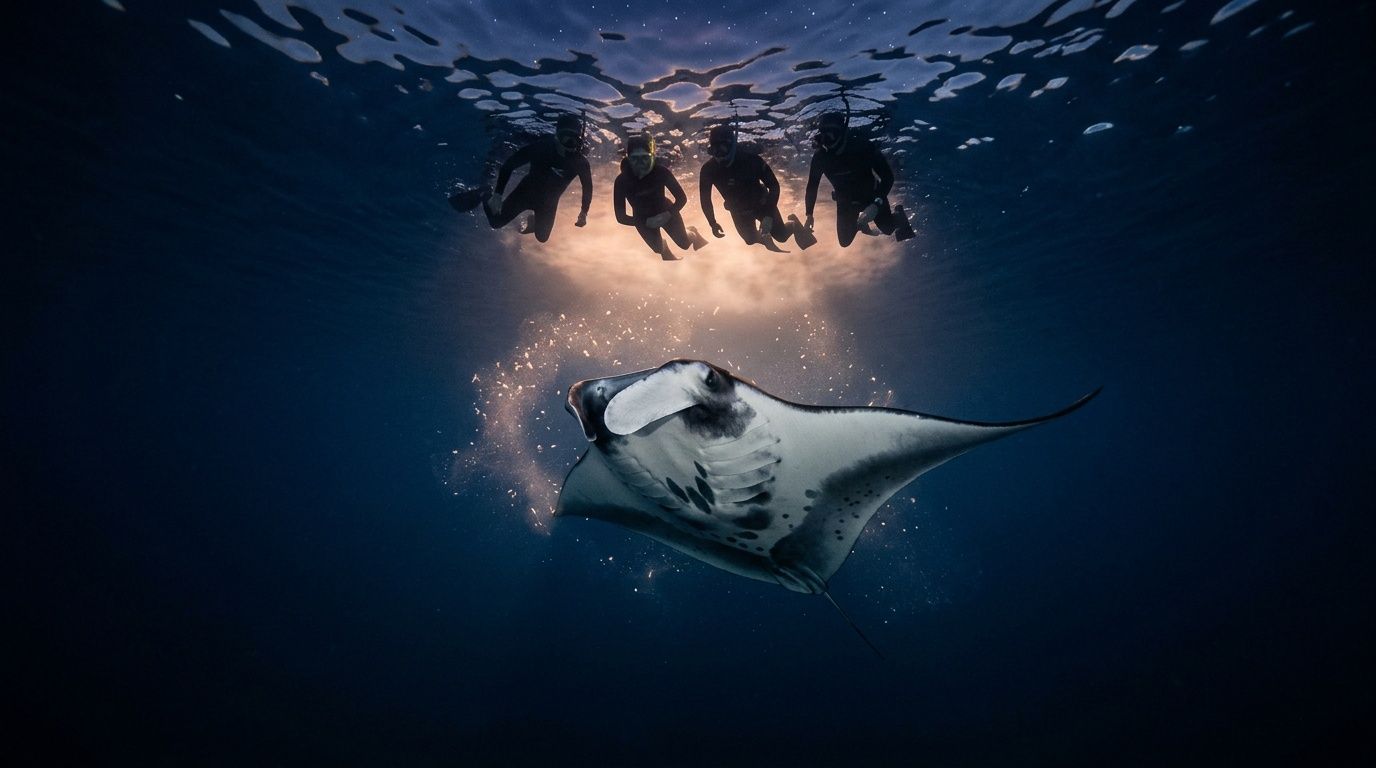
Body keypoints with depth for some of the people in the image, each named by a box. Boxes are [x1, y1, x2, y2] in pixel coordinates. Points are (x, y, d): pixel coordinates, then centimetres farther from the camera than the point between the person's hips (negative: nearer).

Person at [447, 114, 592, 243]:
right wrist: (497, 195, -23)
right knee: (496, 222, -1)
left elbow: (587, 186, -6)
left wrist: (584, 213, -7)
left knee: (542, 238, 12)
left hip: (548, 202, 2)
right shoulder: (540, 146, -30)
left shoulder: (580, 162, -26)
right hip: (525, 191, -2)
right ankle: (485, 195, 27)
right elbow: (509, 165, -20)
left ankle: (534, 220, 43)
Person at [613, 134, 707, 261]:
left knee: (684, 243, 1)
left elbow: (682, 198, -20)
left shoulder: (661, 172, -30)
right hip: (643, 218, 0)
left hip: (665, 211, 0)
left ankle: (691, 233, 39)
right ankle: (665, 248, 42)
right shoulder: (622, 181, -30)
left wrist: (669, 214, -36)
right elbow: (621, 217, -24)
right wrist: (647, 222, -34)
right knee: (658, 248, 2)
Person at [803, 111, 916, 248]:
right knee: (845, 241, 6)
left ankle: (896, 215, 38)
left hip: (871, 194, -2)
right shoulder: (820, 157, -24)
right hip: (846, 201, 2)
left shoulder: (863, 146, -31)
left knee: (888, 229, 2)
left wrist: (876, 204, -41)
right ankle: (859, 222, 38)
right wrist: (809, 215, -9)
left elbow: (888, 176, -28)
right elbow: (812, 185, -9)